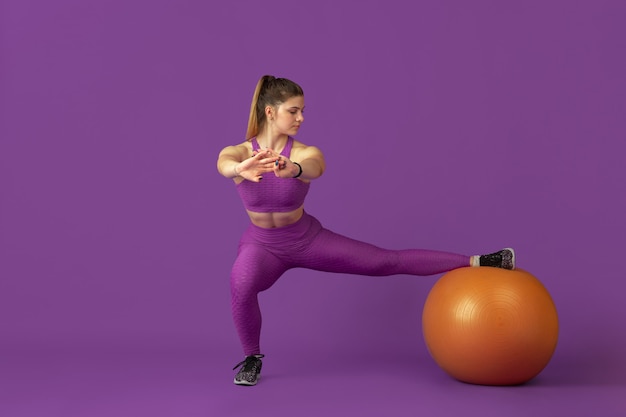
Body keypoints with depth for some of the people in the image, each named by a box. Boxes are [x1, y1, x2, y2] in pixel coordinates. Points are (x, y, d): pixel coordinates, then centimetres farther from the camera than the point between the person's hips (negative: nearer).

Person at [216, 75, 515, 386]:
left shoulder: (305, 153, -21)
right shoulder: (237, 152, -20)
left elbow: (315, 168, -46)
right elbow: (224, 165, -45)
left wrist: (293, 170, -71)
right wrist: (241, 169, -71)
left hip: (307, 238, 0)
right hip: (262, 244, 0)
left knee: (387, 261, -6)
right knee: (241, 285, -34)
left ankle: (475, 263, 4)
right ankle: (252, 357, -6)